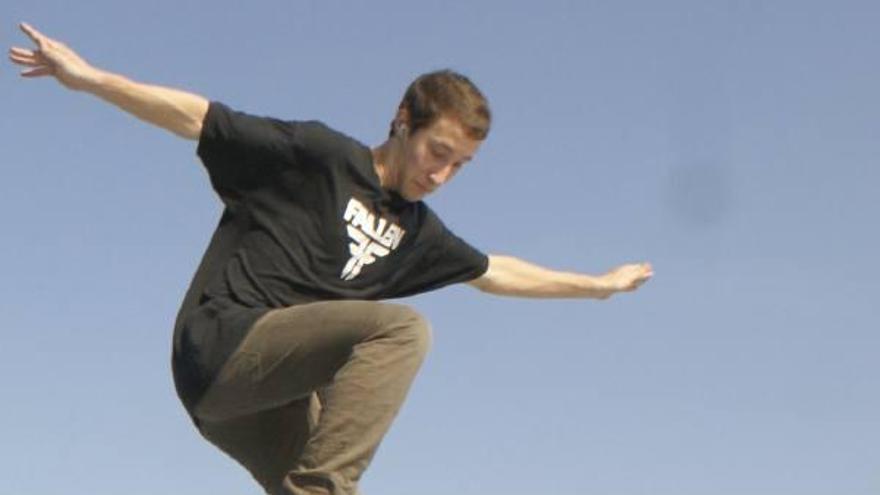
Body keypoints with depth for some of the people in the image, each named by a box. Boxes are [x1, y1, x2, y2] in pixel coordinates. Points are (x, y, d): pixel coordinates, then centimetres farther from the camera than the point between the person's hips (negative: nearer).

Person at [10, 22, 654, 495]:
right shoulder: (321, 156, -3)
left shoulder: (414, 230, 19)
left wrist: (595, 284, 41)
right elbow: (201, 118, -7)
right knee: (401, 329, -23)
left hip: (267, 390, 8)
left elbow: (494, 272, 34)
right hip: (221, 344, -8)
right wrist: (88, 77, -16)